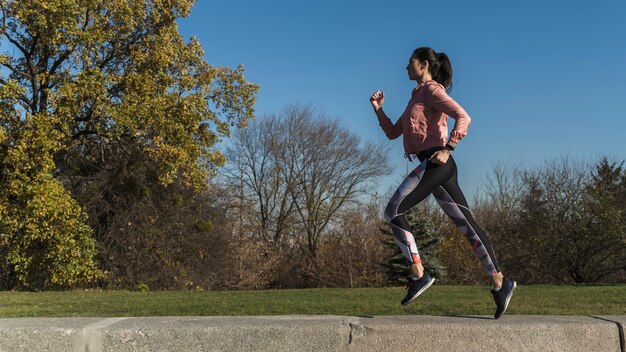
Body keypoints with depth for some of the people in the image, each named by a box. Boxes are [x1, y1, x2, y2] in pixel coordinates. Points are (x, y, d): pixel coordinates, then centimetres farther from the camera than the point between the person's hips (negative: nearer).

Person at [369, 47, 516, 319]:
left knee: (393, 212, -9)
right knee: (467, 225, 4)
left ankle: (418, 274, -11)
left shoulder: (433, 90, -1)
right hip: (437, 168, 9)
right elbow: (392, 133, 28)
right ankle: (500, 283, 3)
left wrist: (448, 149, -21)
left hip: (435, 162, -9)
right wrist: (378, 109, 18)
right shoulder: (417, 97, 27)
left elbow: (463, 117, -15)